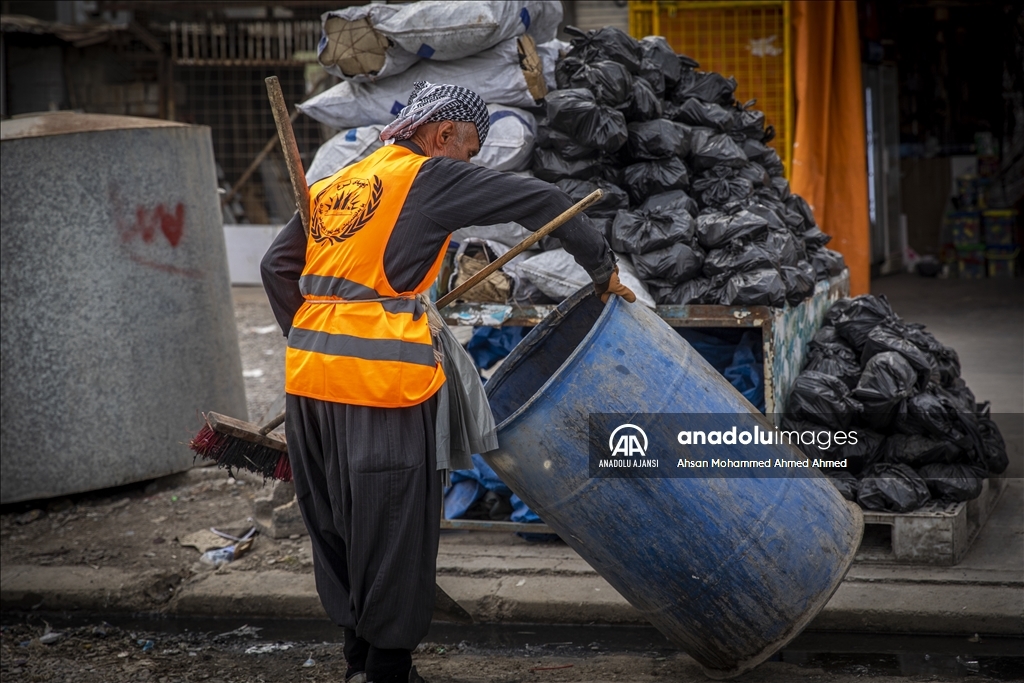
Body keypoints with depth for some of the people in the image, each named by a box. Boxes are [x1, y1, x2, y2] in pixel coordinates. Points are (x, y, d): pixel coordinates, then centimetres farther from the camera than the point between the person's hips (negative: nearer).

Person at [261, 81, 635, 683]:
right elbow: (541, 202, -2)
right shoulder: (430, 177, -2)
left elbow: (278, 266, 14)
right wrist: (603, 269, 8)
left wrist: (308, 336, 15)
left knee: (338, 525, 16)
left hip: (309, 376, 8)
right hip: (380, 380, -7)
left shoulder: (334, 186, 18)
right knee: (393, 531, 2)